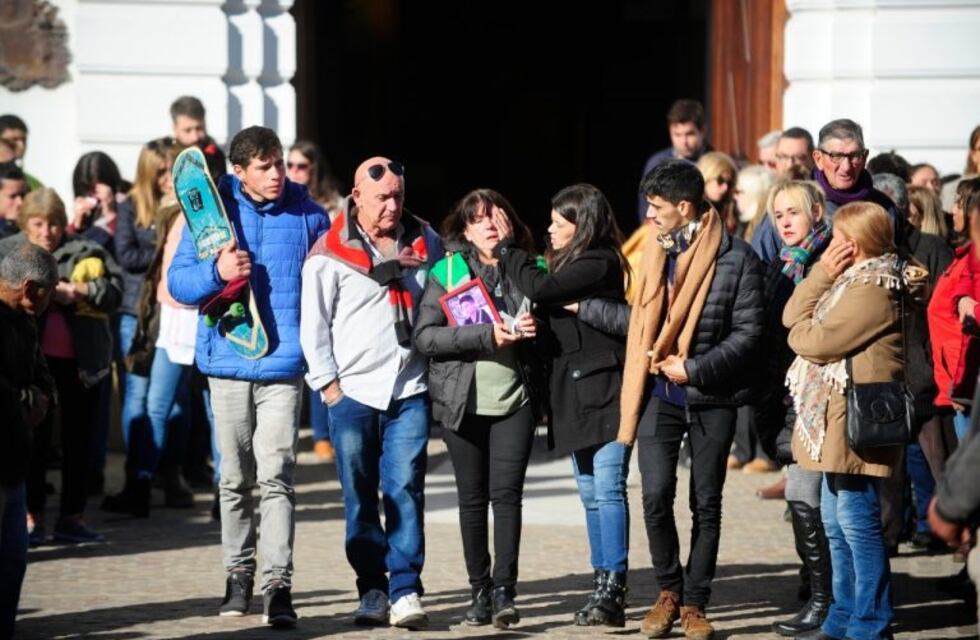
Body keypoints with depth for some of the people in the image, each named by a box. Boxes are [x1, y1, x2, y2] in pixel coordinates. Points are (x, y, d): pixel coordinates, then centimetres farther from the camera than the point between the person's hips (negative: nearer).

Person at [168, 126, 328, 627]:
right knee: (235, 477, 10)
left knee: (276, 474, -11)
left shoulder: (308, 215, 4)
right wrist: (217, 272, -17)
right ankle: (238, 573, 23)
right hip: (228, 362, 1)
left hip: (283, 362, -1)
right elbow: (178, 282, 1)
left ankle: (278, 585, -14)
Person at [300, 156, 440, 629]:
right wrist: (329, 385, -4)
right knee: (360, 497, 2)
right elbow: (314, 325, 0)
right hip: (353, 393, -1)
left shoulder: (424, 242, 9)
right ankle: (372, 590, 10)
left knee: (405, 489, -6)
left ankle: (405, 590, -5)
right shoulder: (330, 253, -2)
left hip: (409, 392, 2)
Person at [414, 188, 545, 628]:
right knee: (473, 498, 5)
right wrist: (486, 336, -18)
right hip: (462, 399, 0)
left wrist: (534, 329, -6)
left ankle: (504, 591, -10)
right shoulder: (447, 272, 2)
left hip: (516, 398, 0)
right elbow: (425, 336, -8)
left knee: (506, 492, -10)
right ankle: (480, 591, 14)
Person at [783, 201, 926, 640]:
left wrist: (800, 329, 4)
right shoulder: (853, 283, 17)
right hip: (834, 426, 11)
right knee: (836, 524, 16)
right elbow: (793, 316, 14)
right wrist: (822, 273, 3)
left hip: (854, 426, -11)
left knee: (857, 524, -7)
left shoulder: (871, 291, -16)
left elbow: (813, 340, -18)